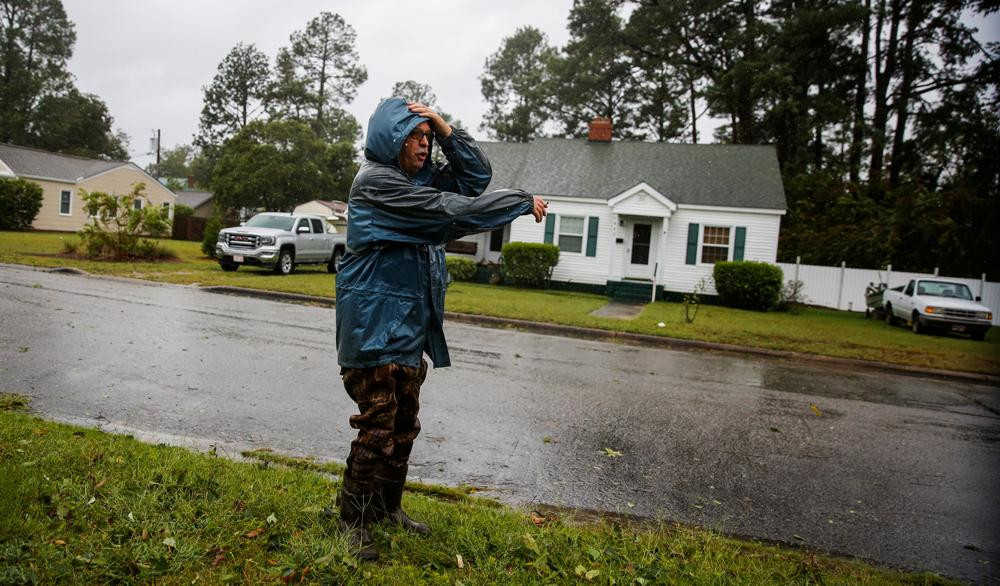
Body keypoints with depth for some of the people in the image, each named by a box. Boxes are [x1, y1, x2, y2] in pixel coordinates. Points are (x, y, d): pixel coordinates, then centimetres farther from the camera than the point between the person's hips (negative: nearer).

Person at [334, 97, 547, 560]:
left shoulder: (422, 177, 13)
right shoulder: (375, 180, -13)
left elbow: (476, 176, 11)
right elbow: (449, 210, -19)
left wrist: (444, 128, -1)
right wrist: (523, 202, -13)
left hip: (411, 322, 8)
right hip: (375, 322, -8)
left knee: (404, 425, 13)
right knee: (377, 427, -4)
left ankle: (388, 506, 28)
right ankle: (354, 519, 12)